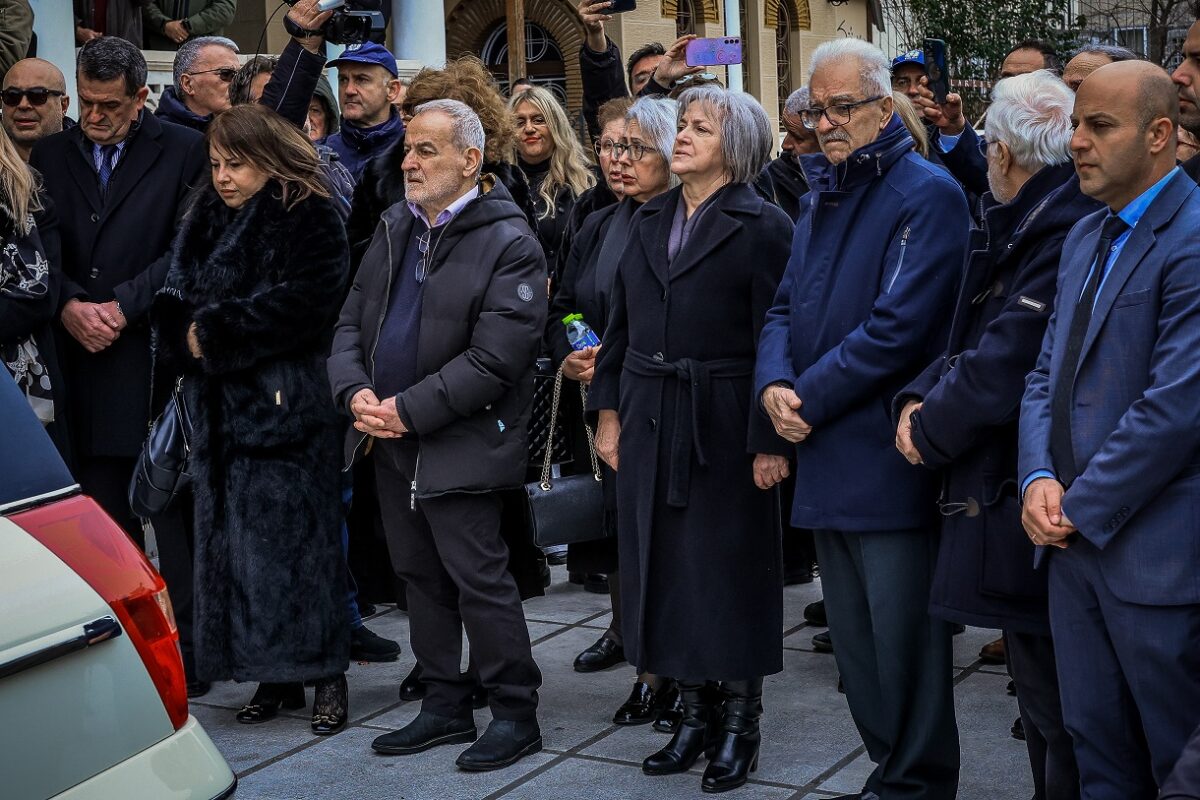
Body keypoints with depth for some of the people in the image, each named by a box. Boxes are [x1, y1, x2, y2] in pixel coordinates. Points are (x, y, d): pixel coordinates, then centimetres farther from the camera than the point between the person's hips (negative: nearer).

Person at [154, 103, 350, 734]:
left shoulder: (311, 223, -6)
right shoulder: (203, 219, 16)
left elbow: (296, 305, -17)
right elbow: (174, 299, 14)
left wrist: (213, 335, -12)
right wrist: (184, 335, -8)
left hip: (286, 404, -7)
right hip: (218, 406, 7)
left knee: (296, 538, -5)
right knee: (232, 538, 6)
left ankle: (325, 673, 5)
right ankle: (273, 675, 15)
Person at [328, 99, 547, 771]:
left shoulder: (509, 244, -13)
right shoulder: (396, 228, 11)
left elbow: (493, 358, -19)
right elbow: (353, 321, 12)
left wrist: (410, 410, -19)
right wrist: (355, 391, -6)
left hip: (459, 445, -8)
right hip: (390, 439, 8)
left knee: (480, 579, -2)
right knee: (421, 578, 14)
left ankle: (516, 712, 12)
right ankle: (446, 707, 27)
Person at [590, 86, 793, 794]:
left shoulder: (763, 227, -7)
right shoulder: (651, 221, 12)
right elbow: (621, 324, 13)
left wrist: (770, 440, -15)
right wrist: (610, 410, 8)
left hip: (723, 425, -6)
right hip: (649, 420, 6)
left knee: (729, 571, 3)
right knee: (663, 566, 10)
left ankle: (741, 722, 18)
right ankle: (696, 712, 24)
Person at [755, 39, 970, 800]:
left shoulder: (927, 194, -9)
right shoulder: (819, 198, 16)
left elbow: (899, 325, -18)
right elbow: (787, 307, 15)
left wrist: (810, 397, -14)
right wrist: (775, 383, -4)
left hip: (888, 454, -8)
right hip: (826, 455, 8)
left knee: (902, 641, -1)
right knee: (854, 638, 15)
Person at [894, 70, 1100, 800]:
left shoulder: (1066, 227, -20)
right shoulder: (1017, 225, 12)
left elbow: (1010, 358, -22)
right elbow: (974, 335, 14)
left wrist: (933, 429, -9)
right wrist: (921, 397, -3)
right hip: (1005, 486, 10)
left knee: (1054, 705, 1)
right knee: (1040, 690, 19)